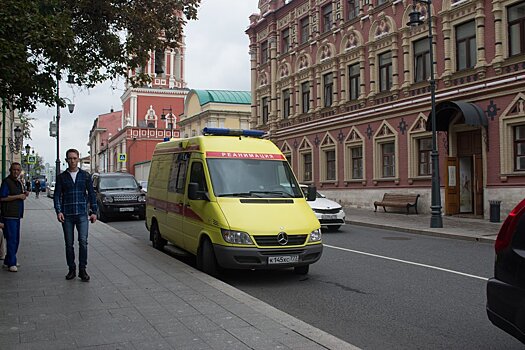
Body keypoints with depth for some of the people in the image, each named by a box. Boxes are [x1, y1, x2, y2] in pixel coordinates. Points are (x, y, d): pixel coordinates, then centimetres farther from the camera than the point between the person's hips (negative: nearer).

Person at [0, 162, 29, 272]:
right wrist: (18, 196, -18)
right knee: (11, 239, -9)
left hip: (17, 215, 9)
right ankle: (11, 264, -6)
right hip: (9, 215, -9)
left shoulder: (19, 182, 18)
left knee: (16, 239, 13)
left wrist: (24, 194, 8)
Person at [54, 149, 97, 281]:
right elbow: (57, 195, 5)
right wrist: (58, 211, -10)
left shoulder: (85, 175, 7)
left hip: (82, 214, -1)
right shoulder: (61, 177, 8)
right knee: (69, 243, 6)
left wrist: (93, 212, 4)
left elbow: (91, 194, 9)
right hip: (67, 215, 1)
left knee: (83, 241, -10)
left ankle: (82, 269, -2)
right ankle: (71, 269, 16)